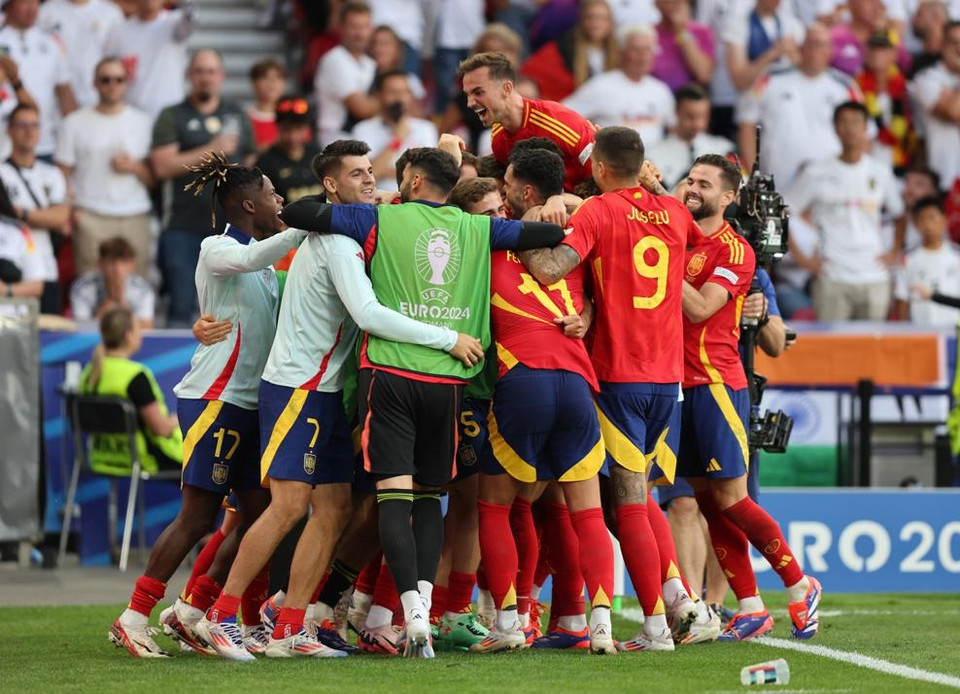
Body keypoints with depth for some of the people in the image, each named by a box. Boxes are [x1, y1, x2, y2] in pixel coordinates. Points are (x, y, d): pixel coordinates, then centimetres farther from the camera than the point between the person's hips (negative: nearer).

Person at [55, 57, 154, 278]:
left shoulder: (143, 122, 15)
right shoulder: (75, 123, 11)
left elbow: (155, 178, 14)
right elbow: (63, 175, 8)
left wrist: (134, 167, -6)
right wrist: (69, 210, -7)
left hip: (135, 217, 2)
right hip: (91, 218, -2)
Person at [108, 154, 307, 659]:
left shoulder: (264, 263, 19)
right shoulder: (217, 250, -9)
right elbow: (251, 258, -30)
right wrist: (307, 228, -35)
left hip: (248, 403, 9)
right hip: (214, 399, -9)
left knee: (257, 513, 2)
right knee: (198, 515, -10)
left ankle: (191, 610, 11)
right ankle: (134, 618, -4)